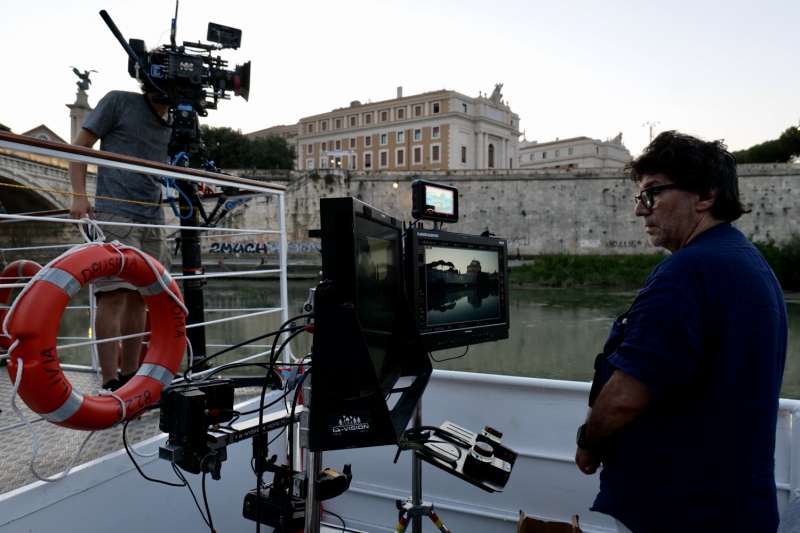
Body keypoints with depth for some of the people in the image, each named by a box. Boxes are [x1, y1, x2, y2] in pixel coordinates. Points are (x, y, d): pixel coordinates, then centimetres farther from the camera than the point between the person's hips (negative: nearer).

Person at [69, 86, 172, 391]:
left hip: (153, 218, 6)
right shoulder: (119, 102, 1)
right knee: (115, 294, -12)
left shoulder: (173, 123, 16)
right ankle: (110, 383, -11)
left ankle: (130, 377, 15)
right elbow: (80, 146, 2)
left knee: (139, 297, 7)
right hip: (116, 213, -6)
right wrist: (79, 196, -9)